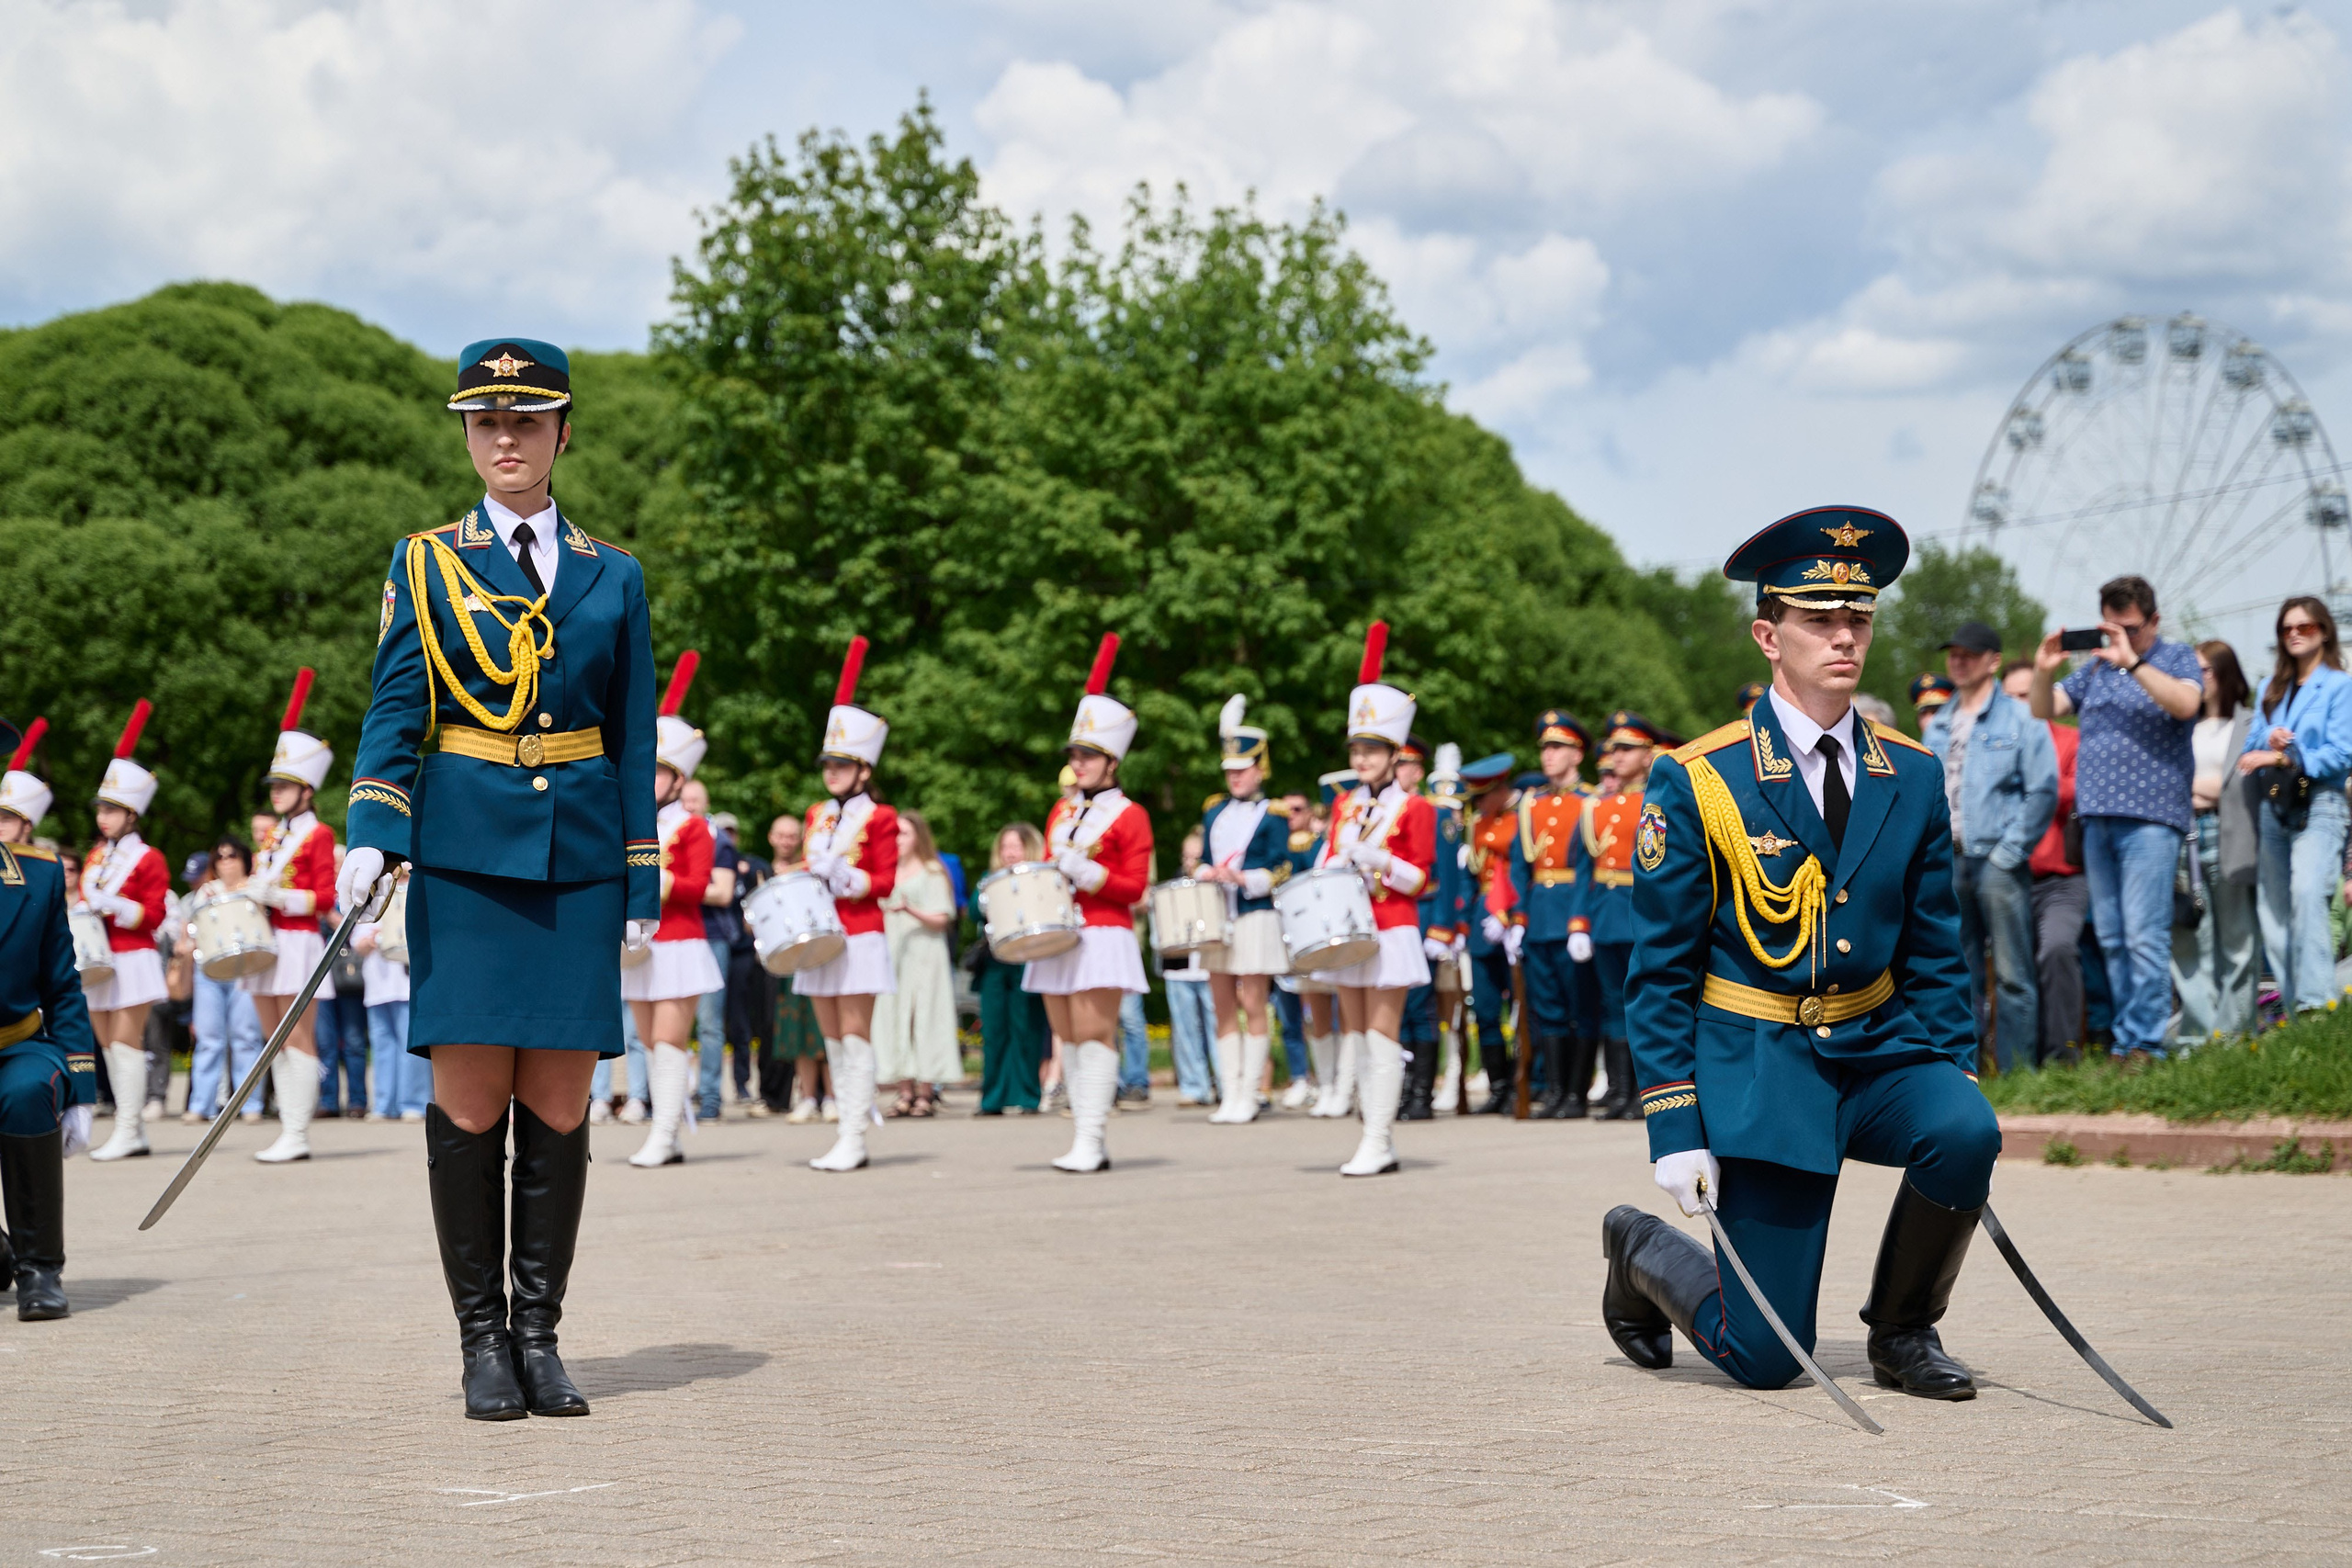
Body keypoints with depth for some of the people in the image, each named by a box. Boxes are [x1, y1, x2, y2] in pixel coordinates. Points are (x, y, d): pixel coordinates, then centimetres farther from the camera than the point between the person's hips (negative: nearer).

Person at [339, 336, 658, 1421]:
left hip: (578, 856, 2)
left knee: (559, 1102, 0)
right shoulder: (425, 563, 8)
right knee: (471, 1097, -4)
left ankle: (539, 1333, 8)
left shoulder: (613, 577, 11)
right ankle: (482, 1340, 4)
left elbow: (634, 744, 10)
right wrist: (372, 837, -15)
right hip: (465, 853, -1)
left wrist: (643, 890, 6)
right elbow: (394, 712, 0)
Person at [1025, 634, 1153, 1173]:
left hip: (1102, 936, -7)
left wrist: (1086, 872, -18)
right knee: (1068, 1038, 6)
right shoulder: (1061, 811, 15)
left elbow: (1134, 886, -7)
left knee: (1094, 1034, -11)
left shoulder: (1128, 816, -3)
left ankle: (1091, 1142, -13)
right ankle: (1082, 1139, 9)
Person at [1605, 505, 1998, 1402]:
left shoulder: (1913, 776, 4)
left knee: (1965, 1133, -30)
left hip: (1878, 1052, 4)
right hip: (1756, 1066, -4)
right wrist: (1675, 1128, -11)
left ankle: (1902, 1334, -2)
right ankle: (1641, 1253, 29)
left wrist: (1957, 1086, 1)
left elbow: (1935, 950, 11)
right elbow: (1661, 970, -6)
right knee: (1765, 1358, -6)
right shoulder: (1696, 782, -8)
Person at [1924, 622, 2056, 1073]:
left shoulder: (2020, 719, -2)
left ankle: (2018, 1069, -2)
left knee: (2011, 973, -4)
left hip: (1997, 862, -6)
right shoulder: (1938, 726, 17)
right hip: (1948, 863, 6)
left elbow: (2043, 790, -7)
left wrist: (2010, 851, -12)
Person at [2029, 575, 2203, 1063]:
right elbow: (2045, 710, 19)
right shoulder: (2096, 666, 20)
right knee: (2112, 939, 6)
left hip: (2150, 817, -6)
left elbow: (2186, 703, -15)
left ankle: (2145, 1045, -13)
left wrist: (2133, 661, -19)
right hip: (2097, 819, 6)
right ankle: (2124, 1041, 10)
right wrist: (2043, 671, -1)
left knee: (2143, 938, -12)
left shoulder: (2177, 658, 5)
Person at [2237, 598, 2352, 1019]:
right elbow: (2251, 747, 16)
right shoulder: (2272, 689, 20)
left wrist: (2284, 758, -14)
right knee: (2273, 909, 3)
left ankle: (2316, 1003, -32)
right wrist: (2268, 740, -6)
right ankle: (2293, 1008, 7)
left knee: (2306, 891, -27)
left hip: (2318, 806, -7)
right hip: (2275, 807, 7)